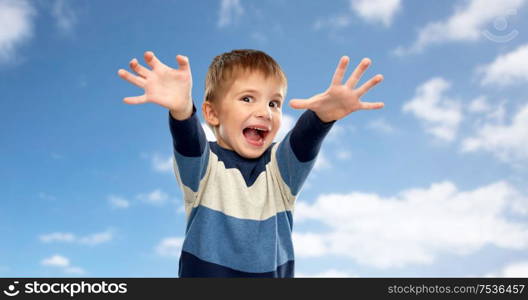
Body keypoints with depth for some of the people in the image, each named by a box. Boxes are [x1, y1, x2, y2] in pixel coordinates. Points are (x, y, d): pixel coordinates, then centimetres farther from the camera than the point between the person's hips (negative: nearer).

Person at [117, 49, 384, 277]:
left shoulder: (281, 167, 2)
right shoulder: (202, 165, -3)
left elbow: (305, 140, -17)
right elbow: (188, 141, -24)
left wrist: (324, 114, -39)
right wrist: (181, 109, -45)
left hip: (275, 271, 2)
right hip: (204, 270, -1)